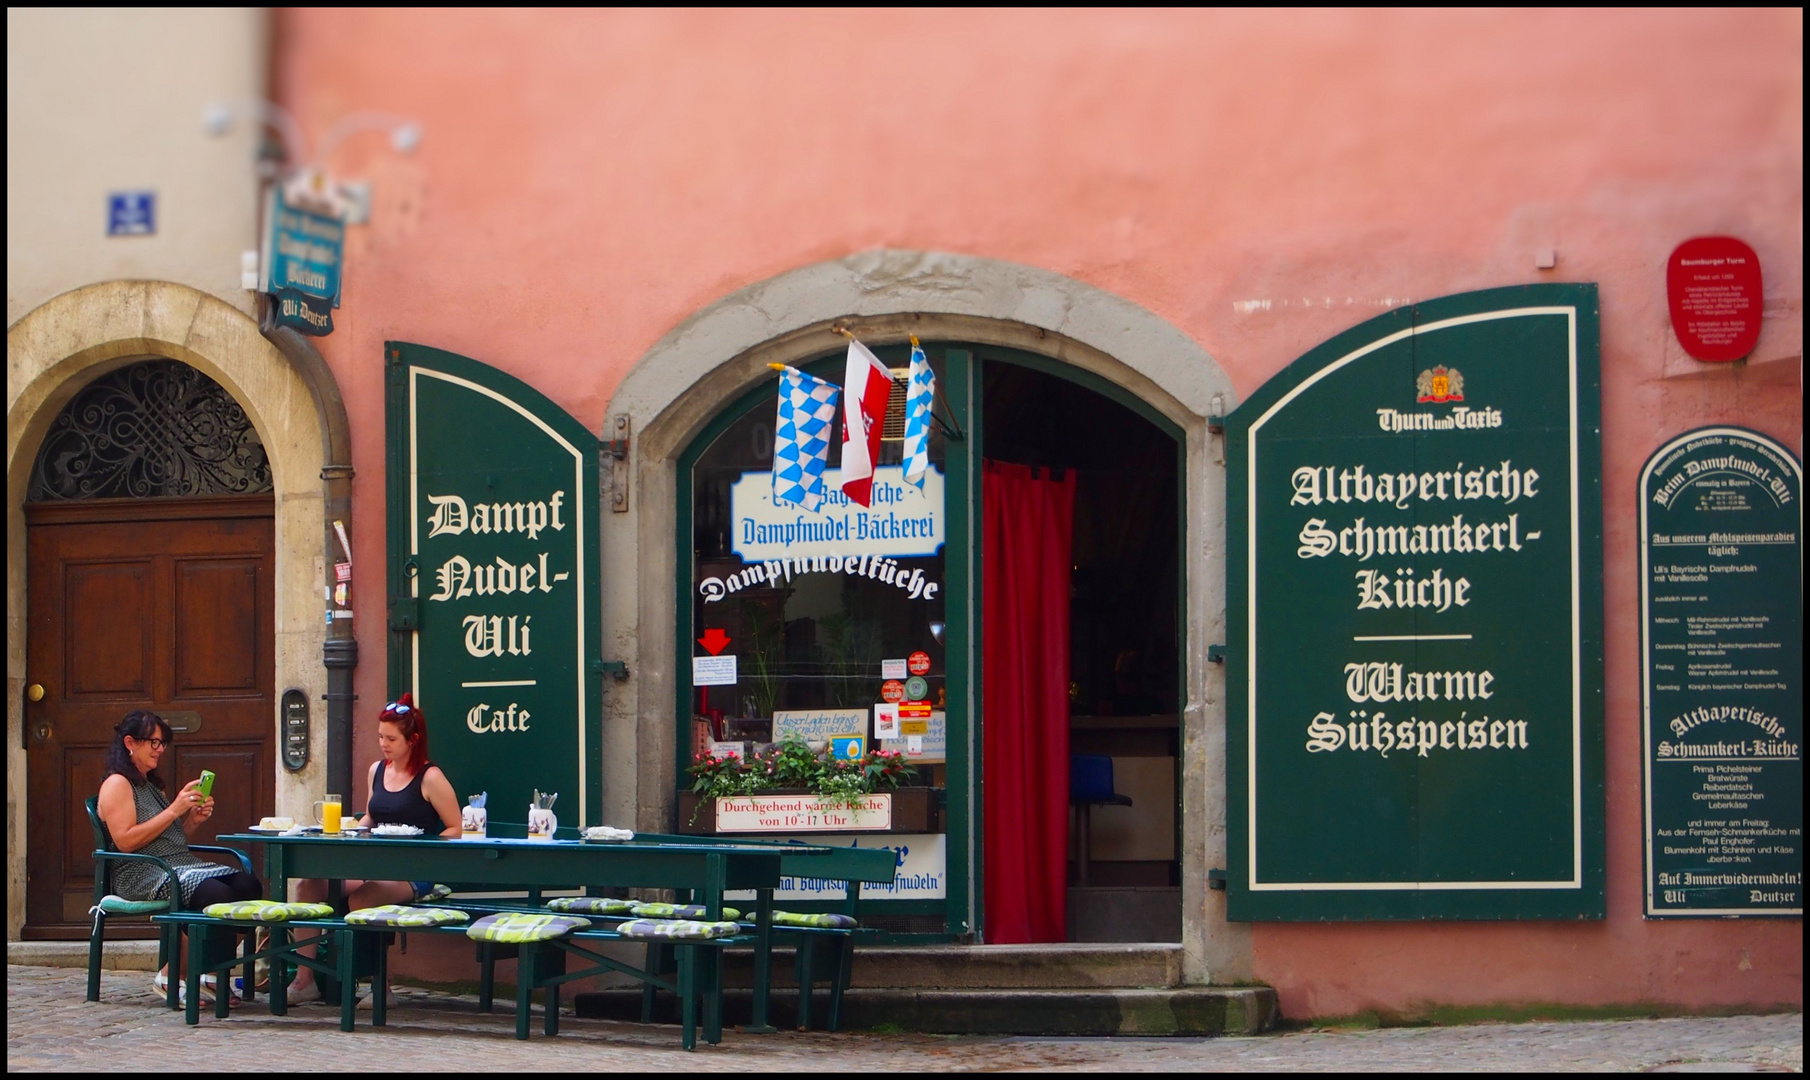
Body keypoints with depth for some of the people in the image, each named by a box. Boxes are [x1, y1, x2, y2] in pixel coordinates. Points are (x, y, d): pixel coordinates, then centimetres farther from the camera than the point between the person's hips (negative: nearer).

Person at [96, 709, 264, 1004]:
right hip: (143, 873, -9)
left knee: (248, 885, -17)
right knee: (217, 894, -33)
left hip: (181, 864, 9)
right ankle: (171, 976, -18)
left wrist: (194, 820, 6)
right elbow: (126, 841, -15)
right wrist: (174, 810, -14)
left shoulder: (150, 784, 26)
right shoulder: (117, 784, -2)